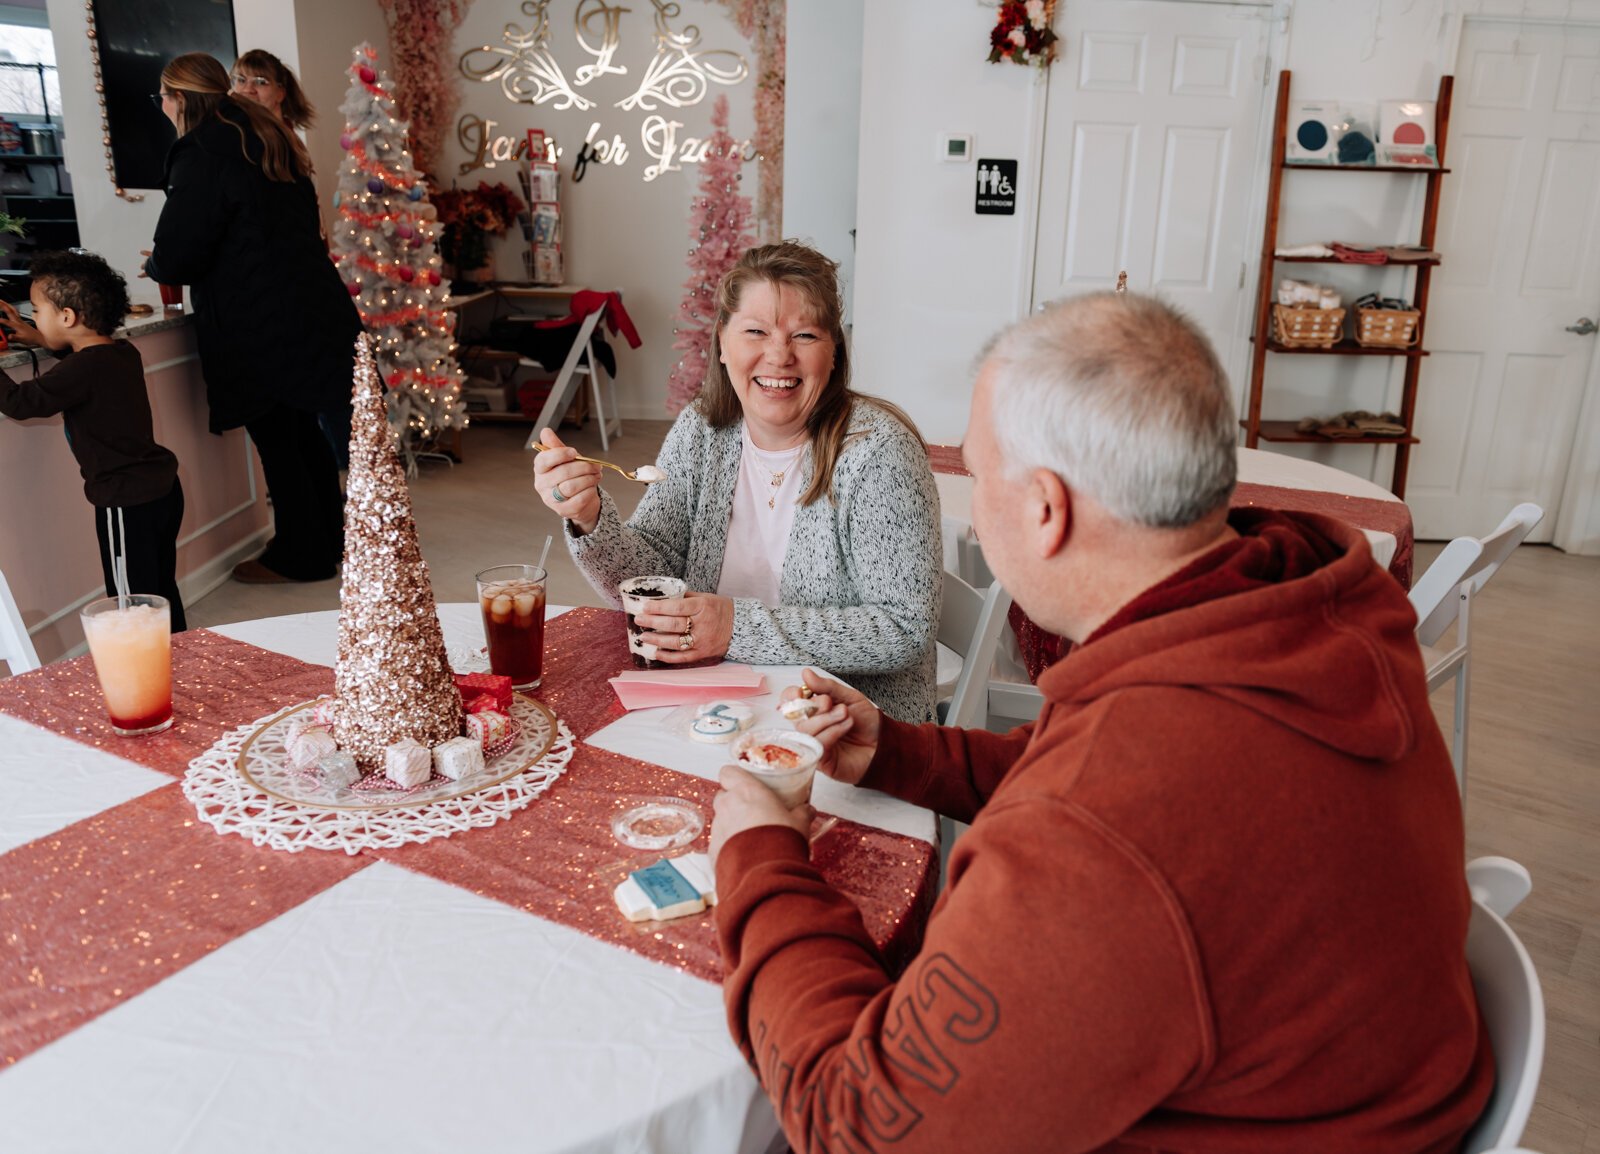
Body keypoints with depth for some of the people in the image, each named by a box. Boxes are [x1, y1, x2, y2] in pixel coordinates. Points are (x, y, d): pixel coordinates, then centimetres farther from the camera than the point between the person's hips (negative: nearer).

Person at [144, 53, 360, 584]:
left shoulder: (200, 155, -12)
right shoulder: (268, 138, 14)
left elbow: (177, 257, -16)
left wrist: (154, 266, 8)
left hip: (259, 325, -8)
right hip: (312, 311, 8)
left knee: (275, 439, 3)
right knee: (301, 430, 17)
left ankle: (301, 555, 14)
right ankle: (328, 538, 27)